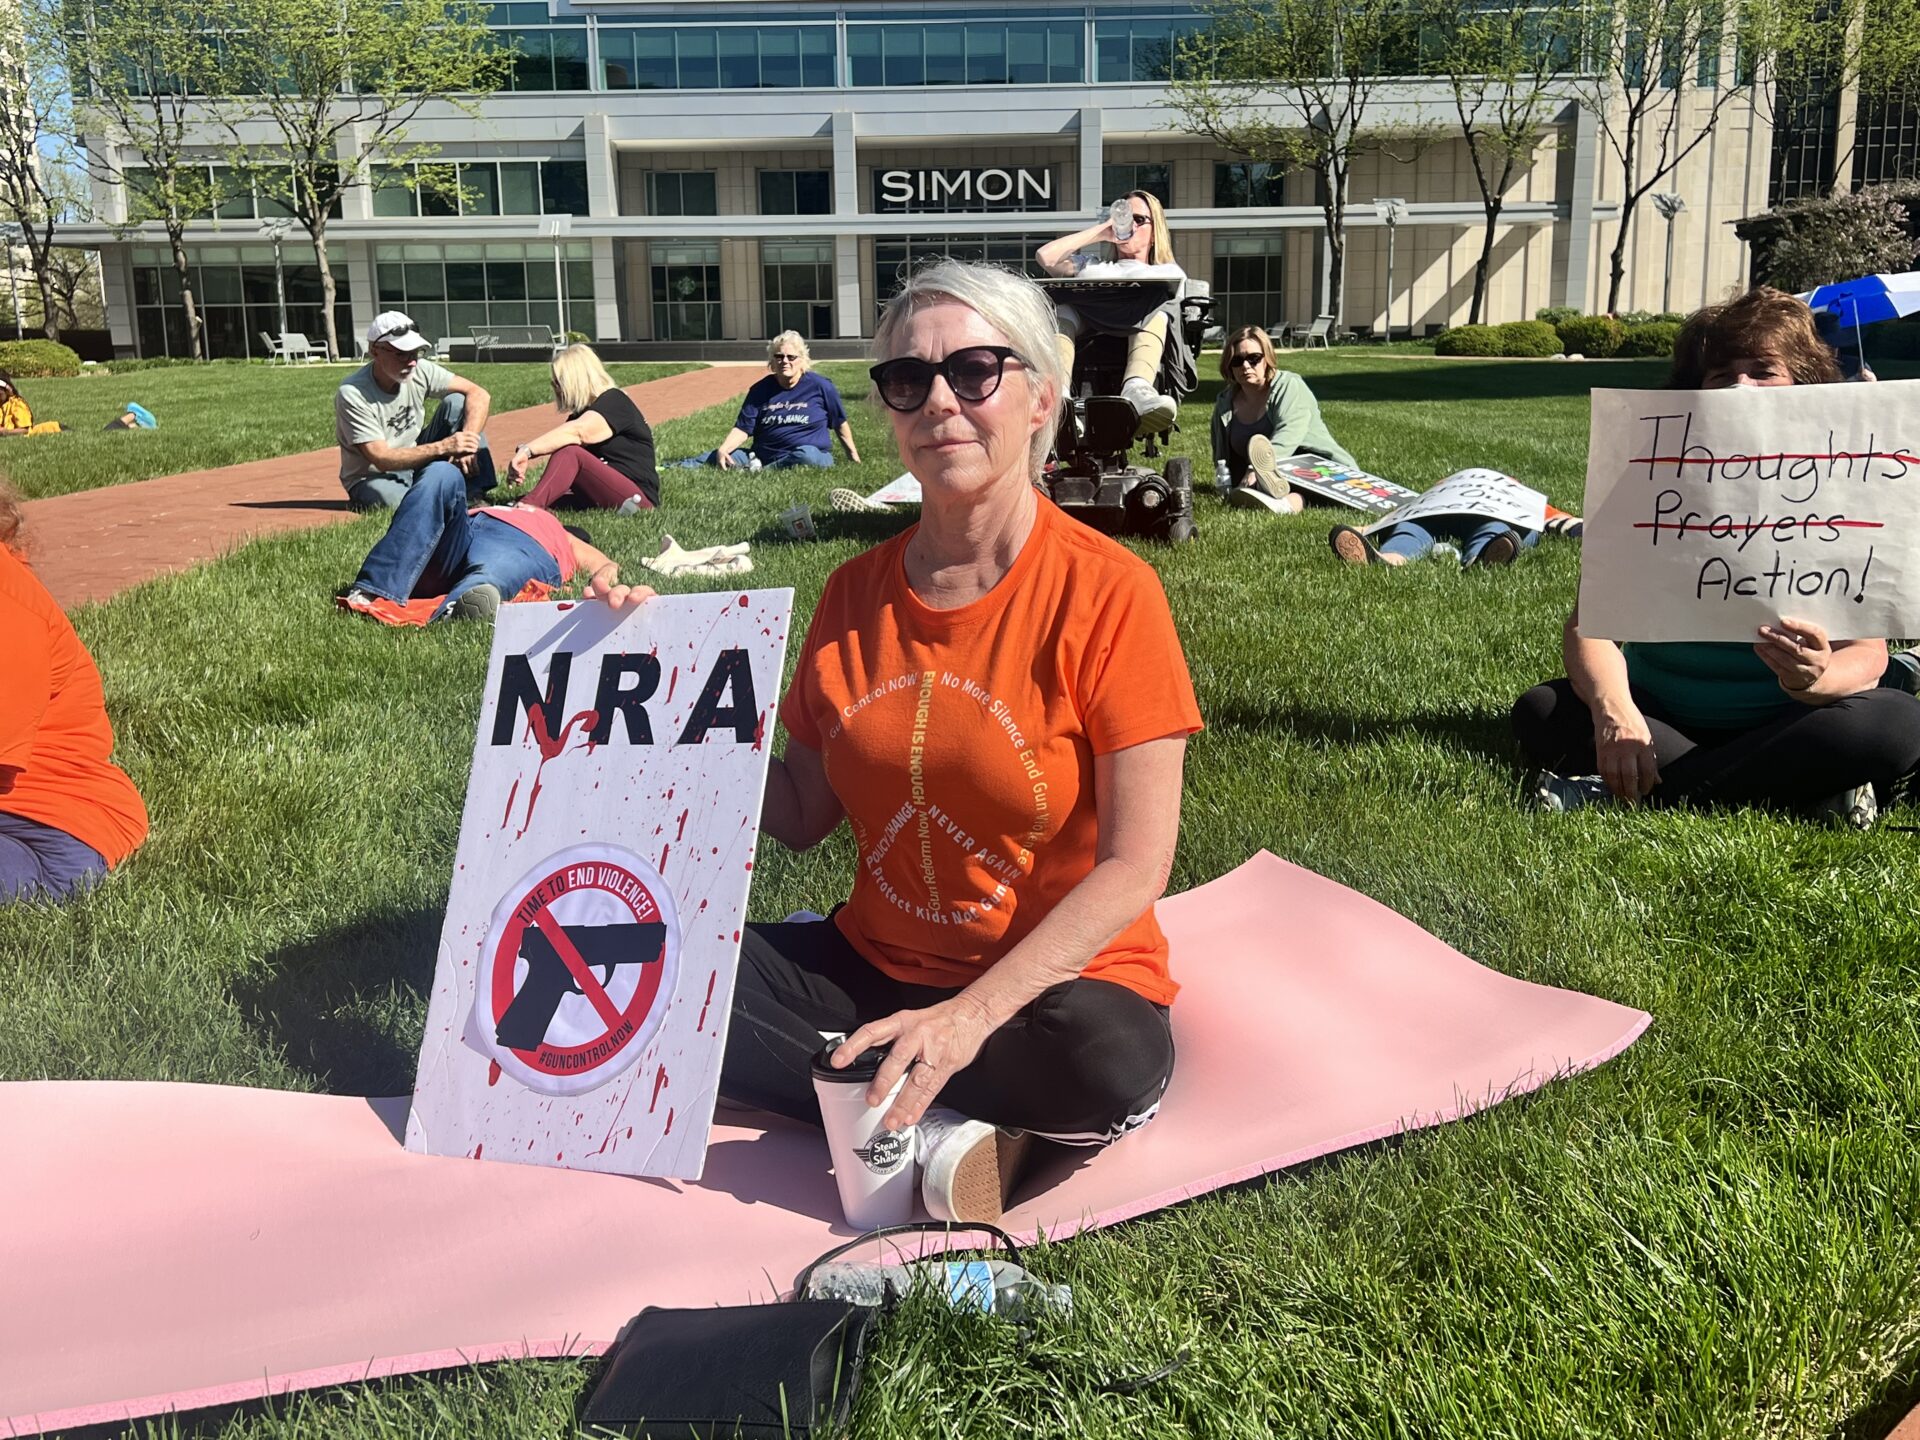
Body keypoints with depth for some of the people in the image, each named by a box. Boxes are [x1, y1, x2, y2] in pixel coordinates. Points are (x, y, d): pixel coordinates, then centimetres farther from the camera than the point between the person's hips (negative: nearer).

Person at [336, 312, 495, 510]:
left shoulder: (420, 371, -10)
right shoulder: (353, 395, -23)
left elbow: (479, 395, -12)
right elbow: (381, 459, -27)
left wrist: (465, 447, -29)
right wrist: (443, 447, -36)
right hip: (375, 477, -6)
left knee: (457, 401, -14)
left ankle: (475, 497, -16)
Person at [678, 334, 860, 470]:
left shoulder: (819, 386, 2)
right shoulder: (761, 390, 9)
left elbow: (840, 424, 12)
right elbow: (742, 429, 3)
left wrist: (853, 455, 13)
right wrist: (723, 449, -14)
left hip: (813, 454, -3)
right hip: (762, 456, 3)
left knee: (807, 455, -40)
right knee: (713, 457, -13)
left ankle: (756, 472, -37)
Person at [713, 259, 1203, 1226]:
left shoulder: (1106, 591, -13)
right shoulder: (857, 593, 3)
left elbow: (1134, 865, -17)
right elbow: (802, 815, 7)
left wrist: (971, 1014, -27)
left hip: (1053, 981, -5)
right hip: (872, 965, 5)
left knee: (1111, 1060, -37)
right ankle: (936, 1128, -13)